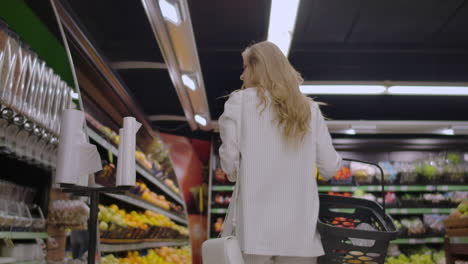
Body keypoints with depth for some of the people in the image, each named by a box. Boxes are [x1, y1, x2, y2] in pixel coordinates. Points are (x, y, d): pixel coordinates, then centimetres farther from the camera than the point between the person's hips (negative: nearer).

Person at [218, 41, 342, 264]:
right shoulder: (309, 109, 7)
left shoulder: (239, 102, -2)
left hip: (256, 226, -2)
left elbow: (230, 159, -6)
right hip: (300, 227, 3)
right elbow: (330, 167, 6)